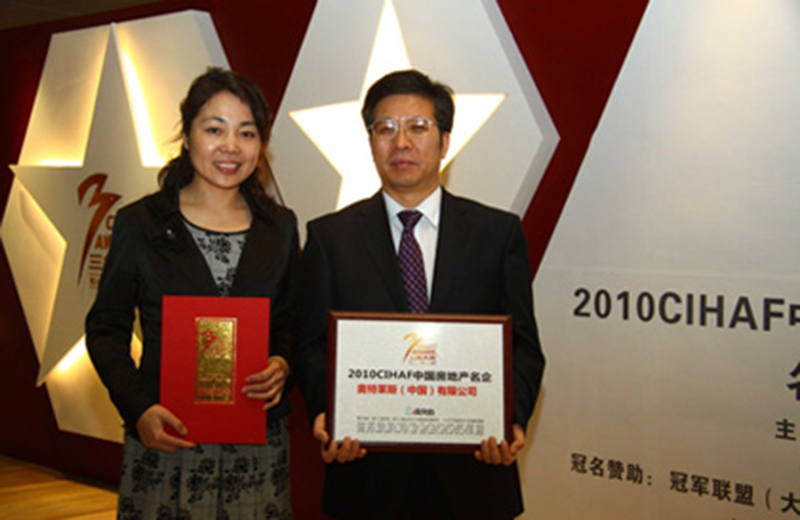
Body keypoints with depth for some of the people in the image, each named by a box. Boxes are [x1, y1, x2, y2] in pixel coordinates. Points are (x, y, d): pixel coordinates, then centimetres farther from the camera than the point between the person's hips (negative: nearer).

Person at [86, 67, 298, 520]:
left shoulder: (280, 227, 8)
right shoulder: (140, 223, 0)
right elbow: (106, 328, 2)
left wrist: (283, 365, -7)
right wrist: (139, 409, -11)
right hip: (166, 440, -2)